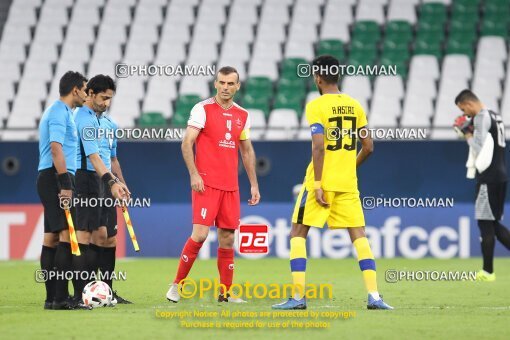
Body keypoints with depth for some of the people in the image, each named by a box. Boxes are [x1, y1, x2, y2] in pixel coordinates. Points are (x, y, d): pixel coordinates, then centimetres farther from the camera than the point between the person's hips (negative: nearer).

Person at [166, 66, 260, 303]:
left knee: (227, 238, 5)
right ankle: (177, 285, -3)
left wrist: (254, 184, 16)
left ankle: (225, 292, 12)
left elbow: (247, 151, 20)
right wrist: (194, 174, -17)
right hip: (206, 183, -5)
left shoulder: (242, 115, 13)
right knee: (200, 234, -14)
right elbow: (187, 143, -7)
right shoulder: (203, 109, -3)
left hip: (230, 186, 5)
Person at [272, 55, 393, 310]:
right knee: (359, 236, 7)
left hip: (321, 182, -4)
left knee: (298, 234, 6)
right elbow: (368, 147, 9)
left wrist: (317, 184, -16)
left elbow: (318, 146, -18)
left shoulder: (316, 106, -8)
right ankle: (374, 296, -4)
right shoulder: (354, 105, 8)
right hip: (348, 183, 4)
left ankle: (298, 297, -1)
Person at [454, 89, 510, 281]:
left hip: (489, 177, -9)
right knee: (493, 224, 13)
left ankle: (488, 271, -2)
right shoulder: (494, 116, 18)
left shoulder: (481, 118, -12)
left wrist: (467, 134, -3)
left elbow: (478, 147, -20)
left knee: (485, 222, -4)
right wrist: (464, 129, 14)